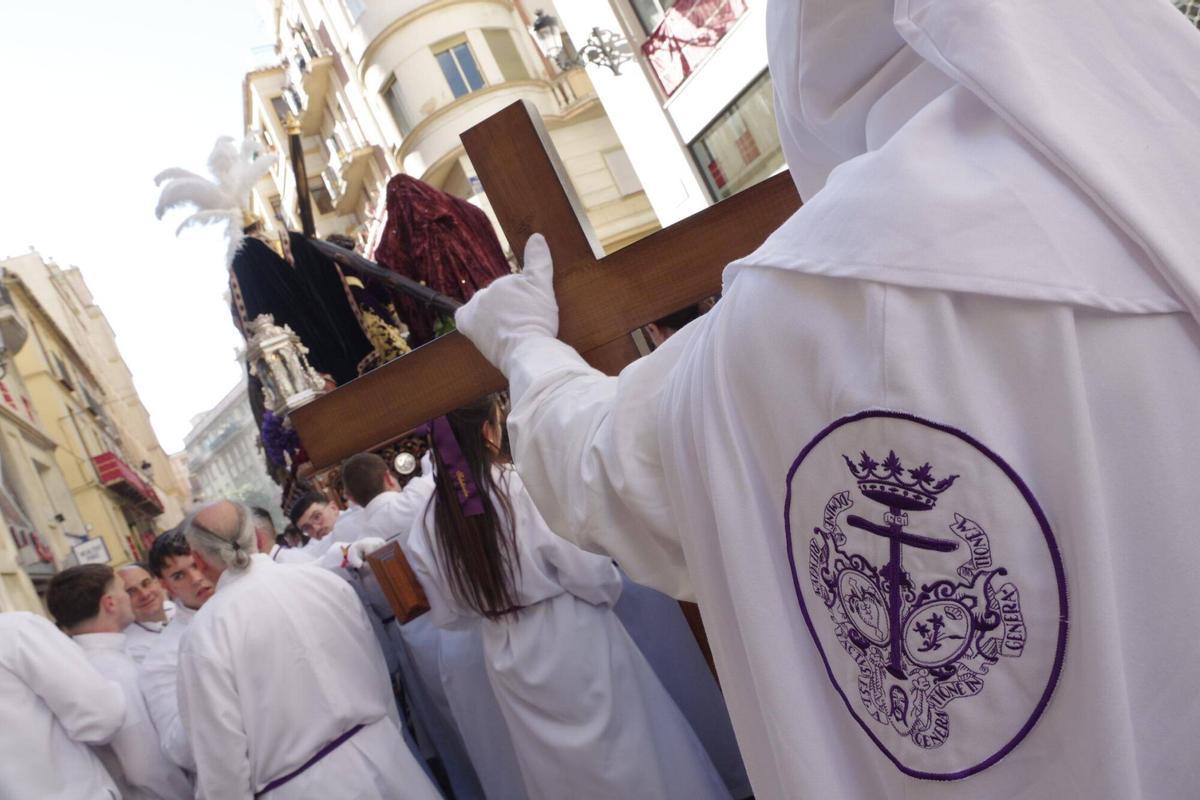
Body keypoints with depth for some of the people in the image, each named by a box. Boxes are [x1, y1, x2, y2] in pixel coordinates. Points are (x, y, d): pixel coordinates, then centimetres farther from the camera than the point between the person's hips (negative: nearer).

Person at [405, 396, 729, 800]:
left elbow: (447, 614, 2)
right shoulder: (528, 486, -20)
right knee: (630, 752, 14)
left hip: (508, 660, 5)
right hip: (573, 645, -4)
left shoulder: (429, 524, -7)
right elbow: (591, 575, -17)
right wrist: (609, 588, 5)